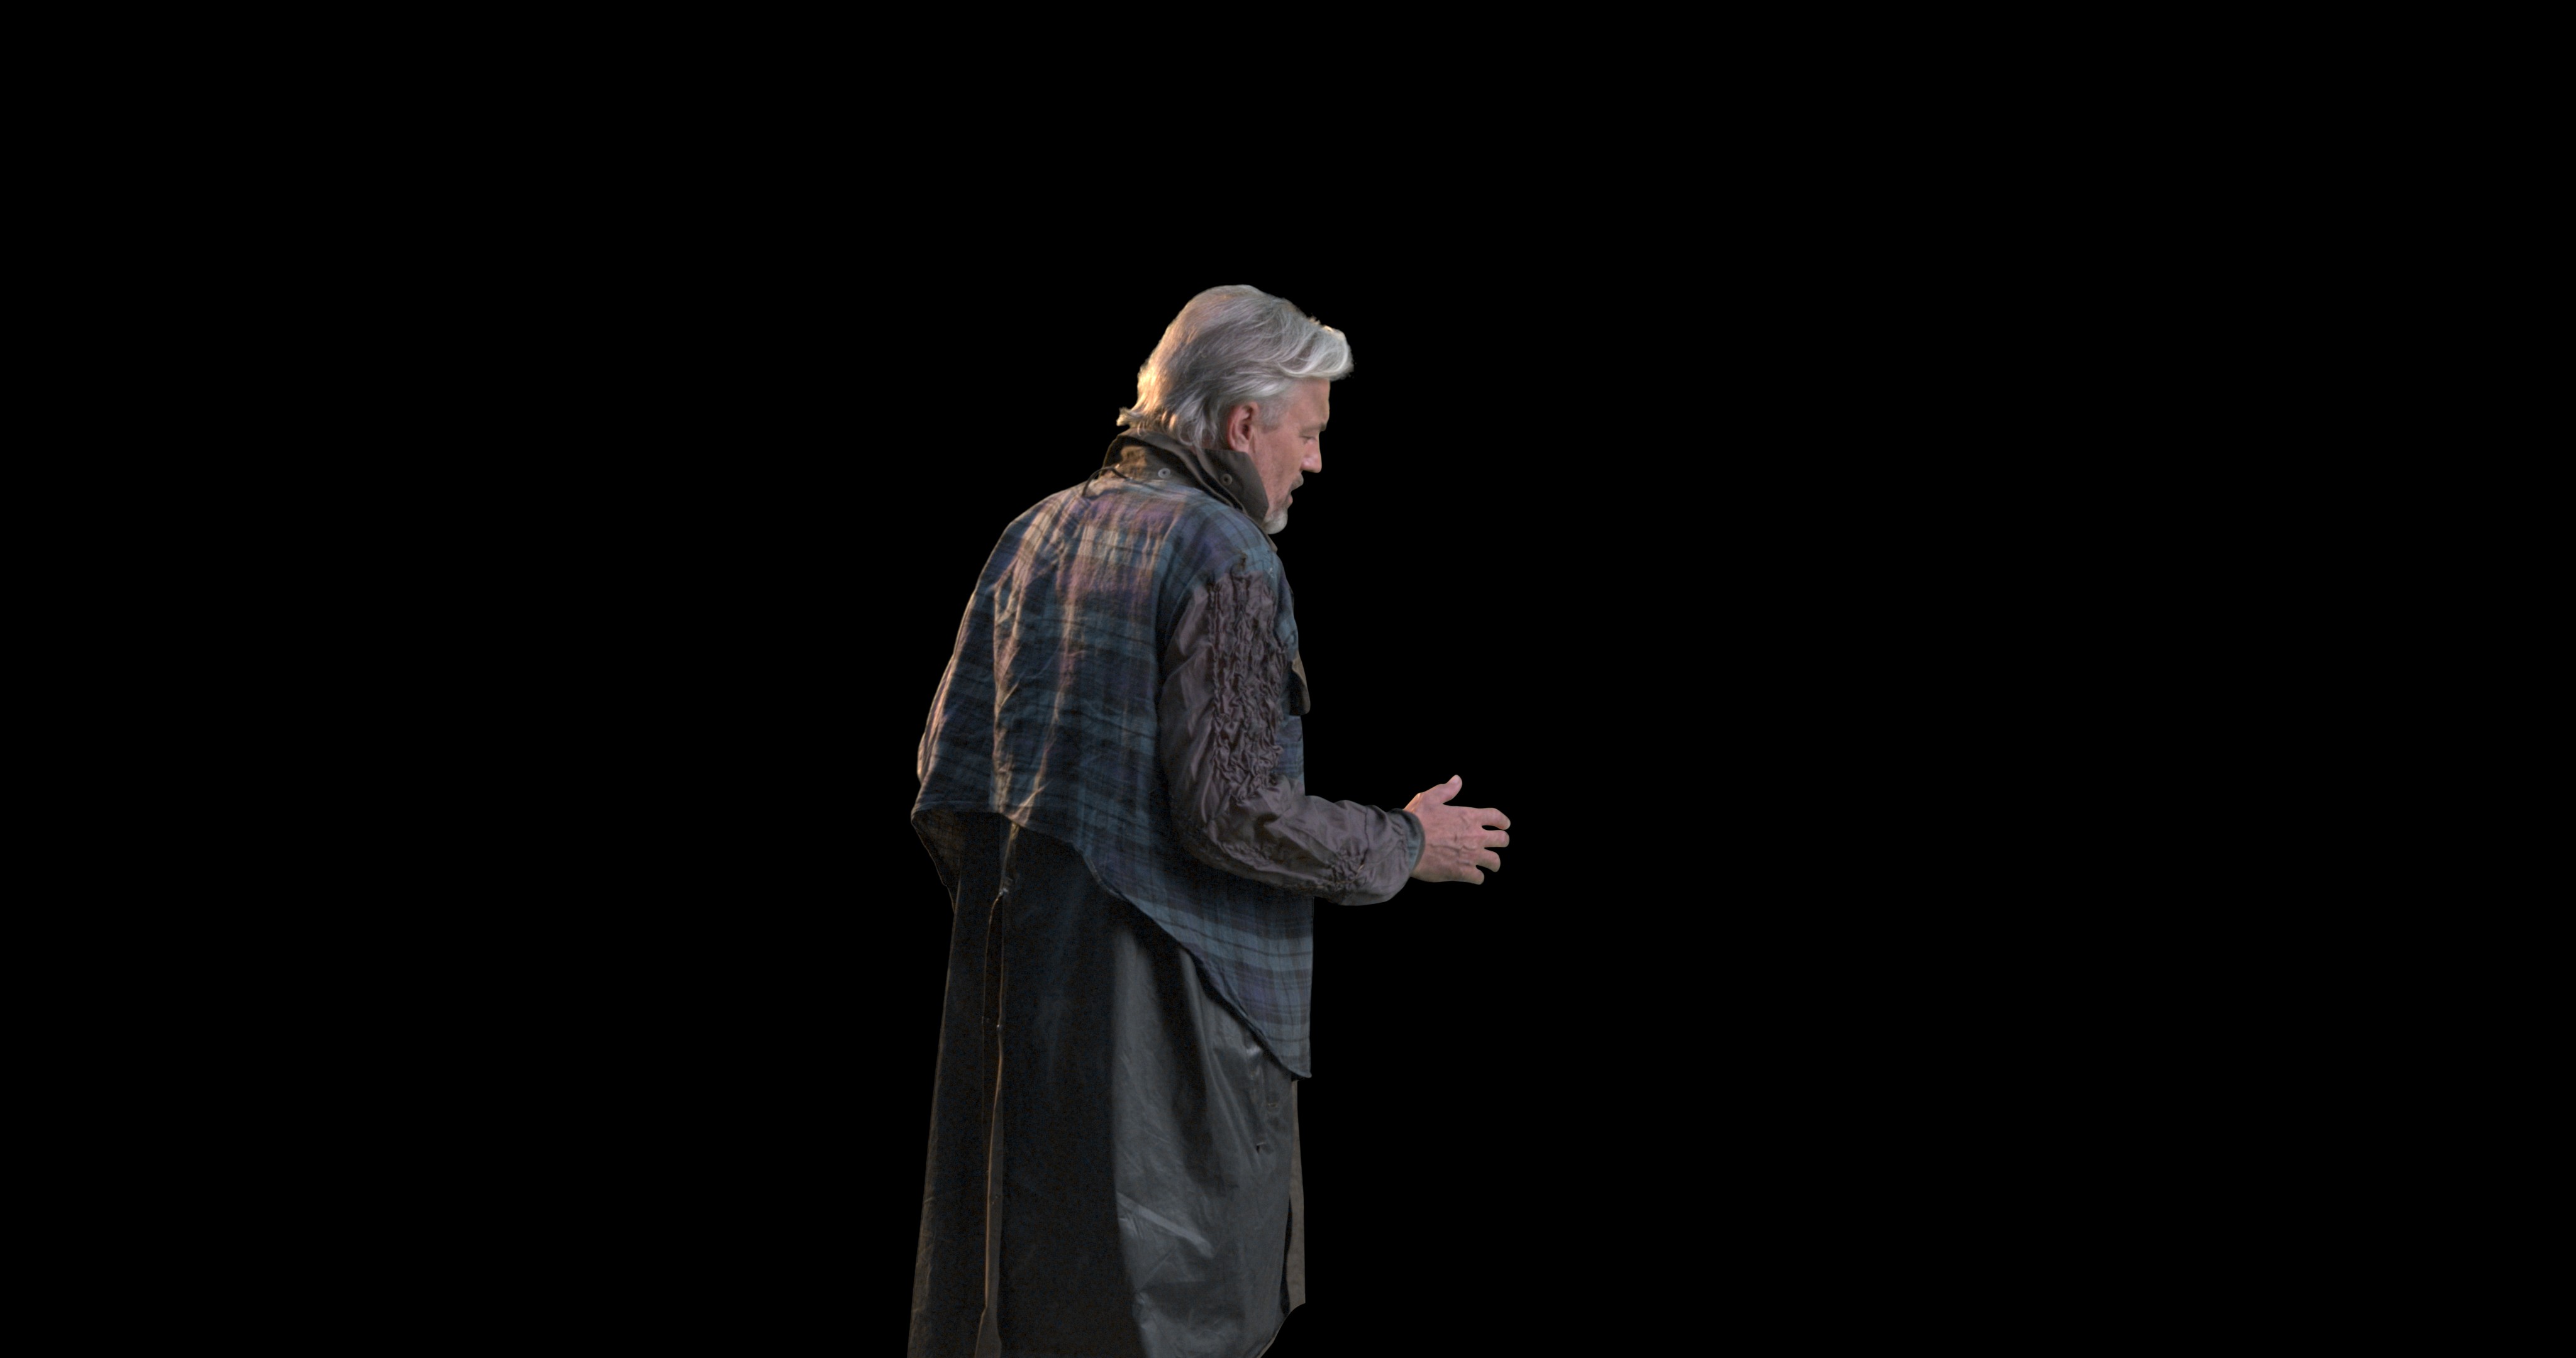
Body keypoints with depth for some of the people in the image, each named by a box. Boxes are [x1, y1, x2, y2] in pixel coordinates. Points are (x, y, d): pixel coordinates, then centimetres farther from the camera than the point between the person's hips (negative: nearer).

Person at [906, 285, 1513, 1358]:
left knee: (1014, 1271, 13)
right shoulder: (1223, 556, -13)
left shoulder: (1035, 535, 11)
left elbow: (949, 773, 10)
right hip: (1162, 991, -8)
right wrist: (1407, 846, -6)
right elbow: (1234, 813, -19)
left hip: (1016, 963, 8)